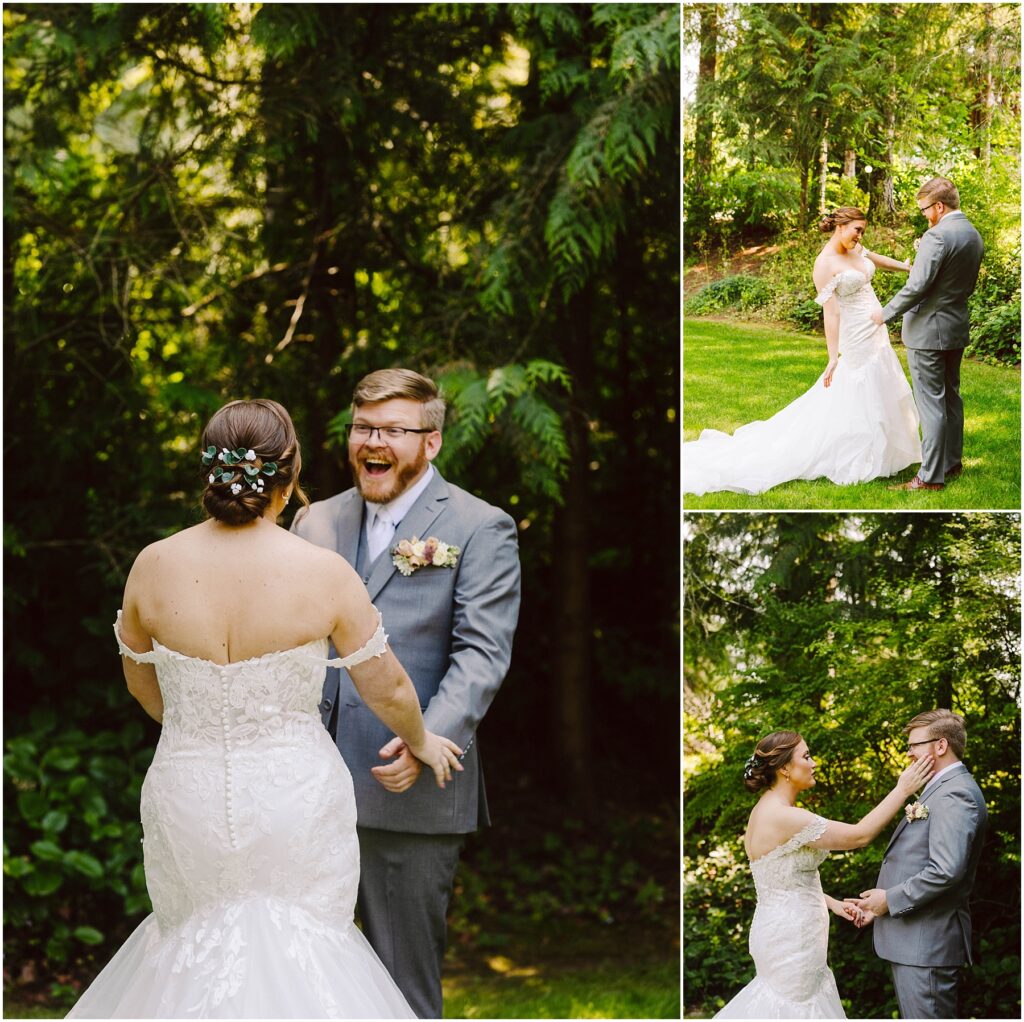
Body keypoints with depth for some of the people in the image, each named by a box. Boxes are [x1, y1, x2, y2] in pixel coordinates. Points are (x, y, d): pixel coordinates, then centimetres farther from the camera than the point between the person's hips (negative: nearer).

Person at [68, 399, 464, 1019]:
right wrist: (421, 743, 17)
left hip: (189, 800, 2)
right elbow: (388, 690, -4)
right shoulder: (325, 573, -16)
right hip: (296, 802, -2)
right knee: (301, 949, 16)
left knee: (198, 949, 22)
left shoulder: (154, 567, -10)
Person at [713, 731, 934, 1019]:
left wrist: (832, 903, 13)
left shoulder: (766, 812, 9)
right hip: (791, 939, -10)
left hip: (779, 929, 10)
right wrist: (903, 790, -13)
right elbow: (860, 835, -18)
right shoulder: (786, 817, -22)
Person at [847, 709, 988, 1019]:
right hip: (913, 940, 11)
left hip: (927, 942, -11)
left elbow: (946, 870, -24)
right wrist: (880, 904, 14)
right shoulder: (940, 789, 19)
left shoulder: (956, 793, -14)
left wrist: (891, 899, -14)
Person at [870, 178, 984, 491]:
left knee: (931, 403, -5)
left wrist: (886, 313, -9)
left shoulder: (937, 236, -21)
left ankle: (931, 476, -3)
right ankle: (952, 462, 30)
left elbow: (917, 286, -23)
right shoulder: (975, 237, 8)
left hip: (928, 330, -9)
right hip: (958, 327, 9)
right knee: (951, 397, 19)